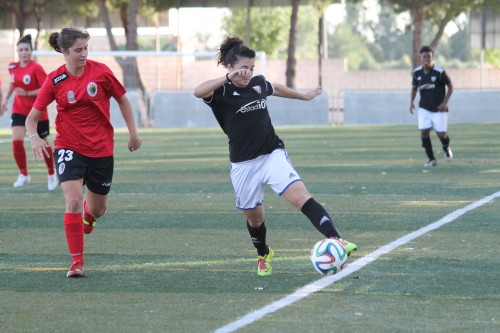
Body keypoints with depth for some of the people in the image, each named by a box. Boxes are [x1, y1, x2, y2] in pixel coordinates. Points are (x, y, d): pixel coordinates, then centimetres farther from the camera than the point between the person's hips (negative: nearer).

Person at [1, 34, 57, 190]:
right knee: (16, 141, -14)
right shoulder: (13, 67, 0)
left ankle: (51, 175, 29)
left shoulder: (36, 68, -18)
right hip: (19, 110, 4)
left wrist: (27, 94, -26)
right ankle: (23, 174, 2)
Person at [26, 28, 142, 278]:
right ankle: (77, 262, -12)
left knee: (97, 209, 13)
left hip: (101, 149, 2)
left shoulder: (100, 72, -8)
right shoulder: (55, 81, -9)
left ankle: (89, 211, 54)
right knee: (73, 201, -20)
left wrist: (133, 133, 6)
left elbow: (122, 99, 7)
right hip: (69, 147, -2)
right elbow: (32, 116, -4)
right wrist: (34, 137, -24)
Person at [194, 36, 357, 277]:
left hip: (272, 155, 2)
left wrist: (304, 96, 43)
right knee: (253, 216, 12)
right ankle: (263, 255, 42)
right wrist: (229, 77, -41)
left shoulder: (258, 83, 5)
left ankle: (335, 240, -34)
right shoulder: (222, 92, -10)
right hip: (243, 164, -2)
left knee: (300, 196, -20)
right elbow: (198, 92, -33)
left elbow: (276, 89, 30)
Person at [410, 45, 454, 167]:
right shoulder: (417, 72, -3)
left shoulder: (439, 72, -15)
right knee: (424, 132, -10)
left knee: (441, 134, -5)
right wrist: (411, 102, -2)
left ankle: (446, 148, 32)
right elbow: (414, 88, 12)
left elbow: (450, 86, -5)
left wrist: (445, 102, -14)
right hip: (424, 108, 3)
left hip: (439, 108, -3)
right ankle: (431, 159, 3)